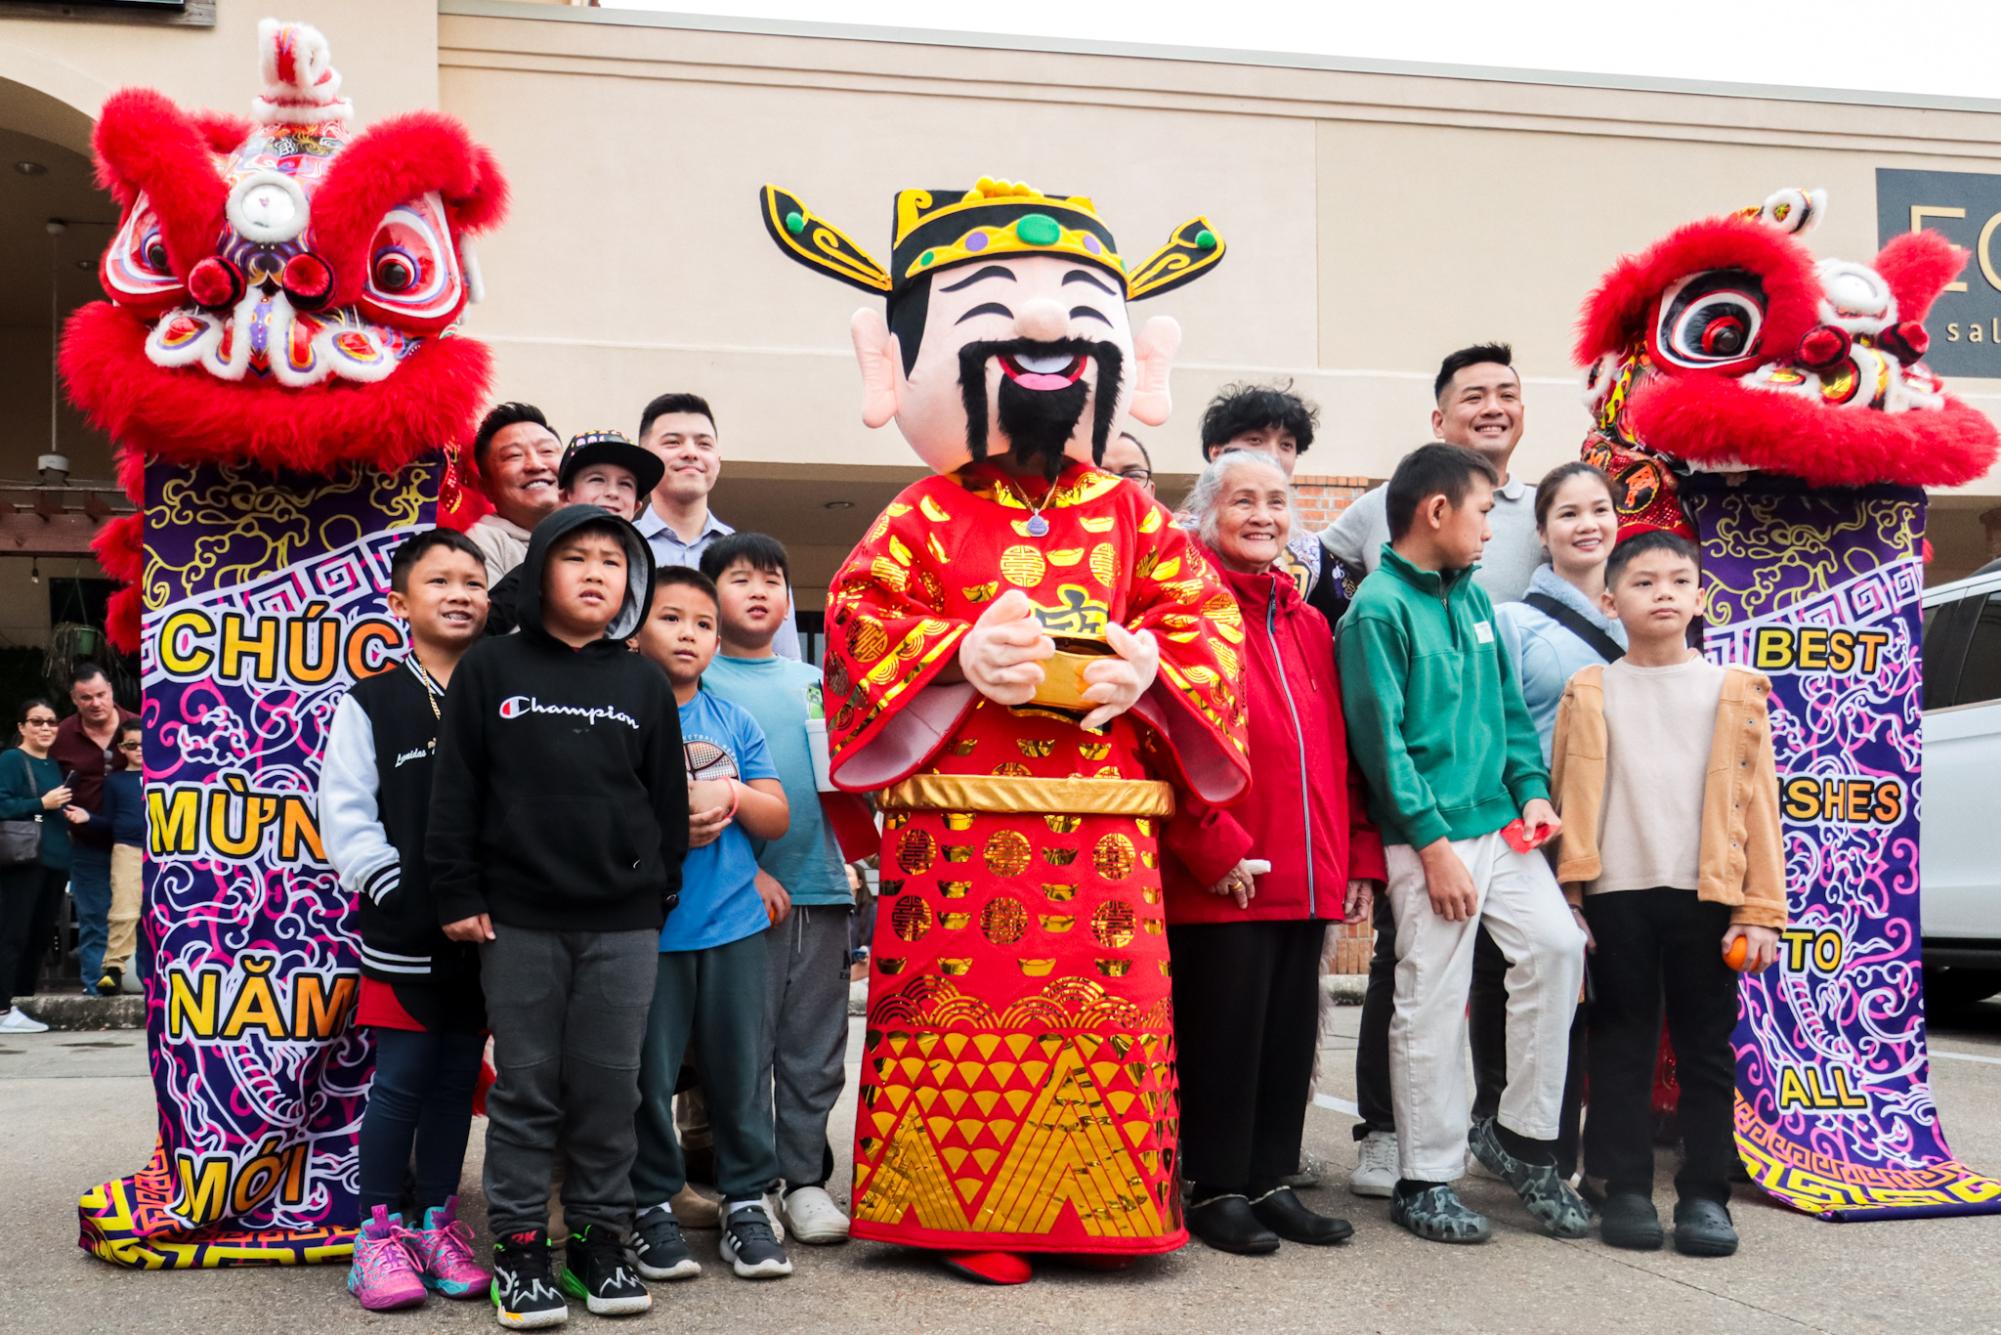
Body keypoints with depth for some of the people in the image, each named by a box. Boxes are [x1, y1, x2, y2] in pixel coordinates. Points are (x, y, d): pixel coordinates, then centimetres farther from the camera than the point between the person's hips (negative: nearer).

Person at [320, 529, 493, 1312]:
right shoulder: (372, 704, -1)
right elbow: (345, 815, -5)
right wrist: (397, 896, -12)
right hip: (403, 933, -3)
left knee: (457, 1079, 10)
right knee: (400, 1081, 1)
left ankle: (438, 1224, 21)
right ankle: (380, 1230, 13)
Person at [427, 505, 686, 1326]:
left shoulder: (645, 684, 8)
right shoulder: (489, 669, 2)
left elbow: (667, 800, 10)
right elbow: (455, 790, 1)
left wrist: (661, 899, 7)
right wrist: (457, 894, -4)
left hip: (623, 924, 2)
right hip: (517, 919, -2)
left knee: (609, 1089, 7)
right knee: (525, 1089, 5)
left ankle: (599, 1239, 19)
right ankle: (519, 1246, 15)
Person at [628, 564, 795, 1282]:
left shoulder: (735, 722, 11)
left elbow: (778, 818, 10)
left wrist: (734, 795, -8)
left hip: (734, 924, 3)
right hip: (646, 927, -3)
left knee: (740, 1070, 8)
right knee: (650, 1076, 3)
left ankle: (746, 1204, 19)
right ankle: (653, 1208, 18)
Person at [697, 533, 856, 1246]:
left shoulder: (814, 682, 16)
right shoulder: (698, 680, 1)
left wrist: (850, 859, 6)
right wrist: (745, 868, -13)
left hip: (821, 886, 4)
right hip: (742, 888, -4)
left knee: (816, 1048, 8)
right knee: (743, 1047, 0)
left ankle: (804, 1179, 19)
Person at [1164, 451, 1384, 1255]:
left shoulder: (1308, 626, 17)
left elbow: (1338, 753, 18)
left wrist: (1361, 855, 12)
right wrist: (1214, 846, -18)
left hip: (1305, 879, 7)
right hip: (1220, 881, -7)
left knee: (1290, 1035, 12)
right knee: (1223, 1032, 1)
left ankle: (1269, 1181, 25)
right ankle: (1215, 1190, 15)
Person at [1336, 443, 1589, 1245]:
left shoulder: (1472, 597, 13)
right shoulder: (1379, 609, -10)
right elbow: (1381, 738, -14)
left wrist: (1531, 787, 5)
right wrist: (1433, 843, -16)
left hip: (1499, 824, 7)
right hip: (1428, 837, -7)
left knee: (1557, 945, -2)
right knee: (1433, 1001, -1)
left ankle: (1521, 1134, 14)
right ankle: (1426, 1181, 13)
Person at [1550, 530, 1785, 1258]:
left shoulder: (1734, 692, 6)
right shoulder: (1590, 692, 5)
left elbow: (1757, 803, 4)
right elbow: (1567, 803, 5)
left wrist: (1760, 909, -2)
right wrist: (1567, 900, -1)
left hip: (1706, 896, 0)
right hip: (1616, 894, 0)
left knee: (1706, 1048, 5)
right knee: (1622, 1046, 6)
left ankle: (1704, 1194, 14)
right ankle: (1627, 1190, 14)